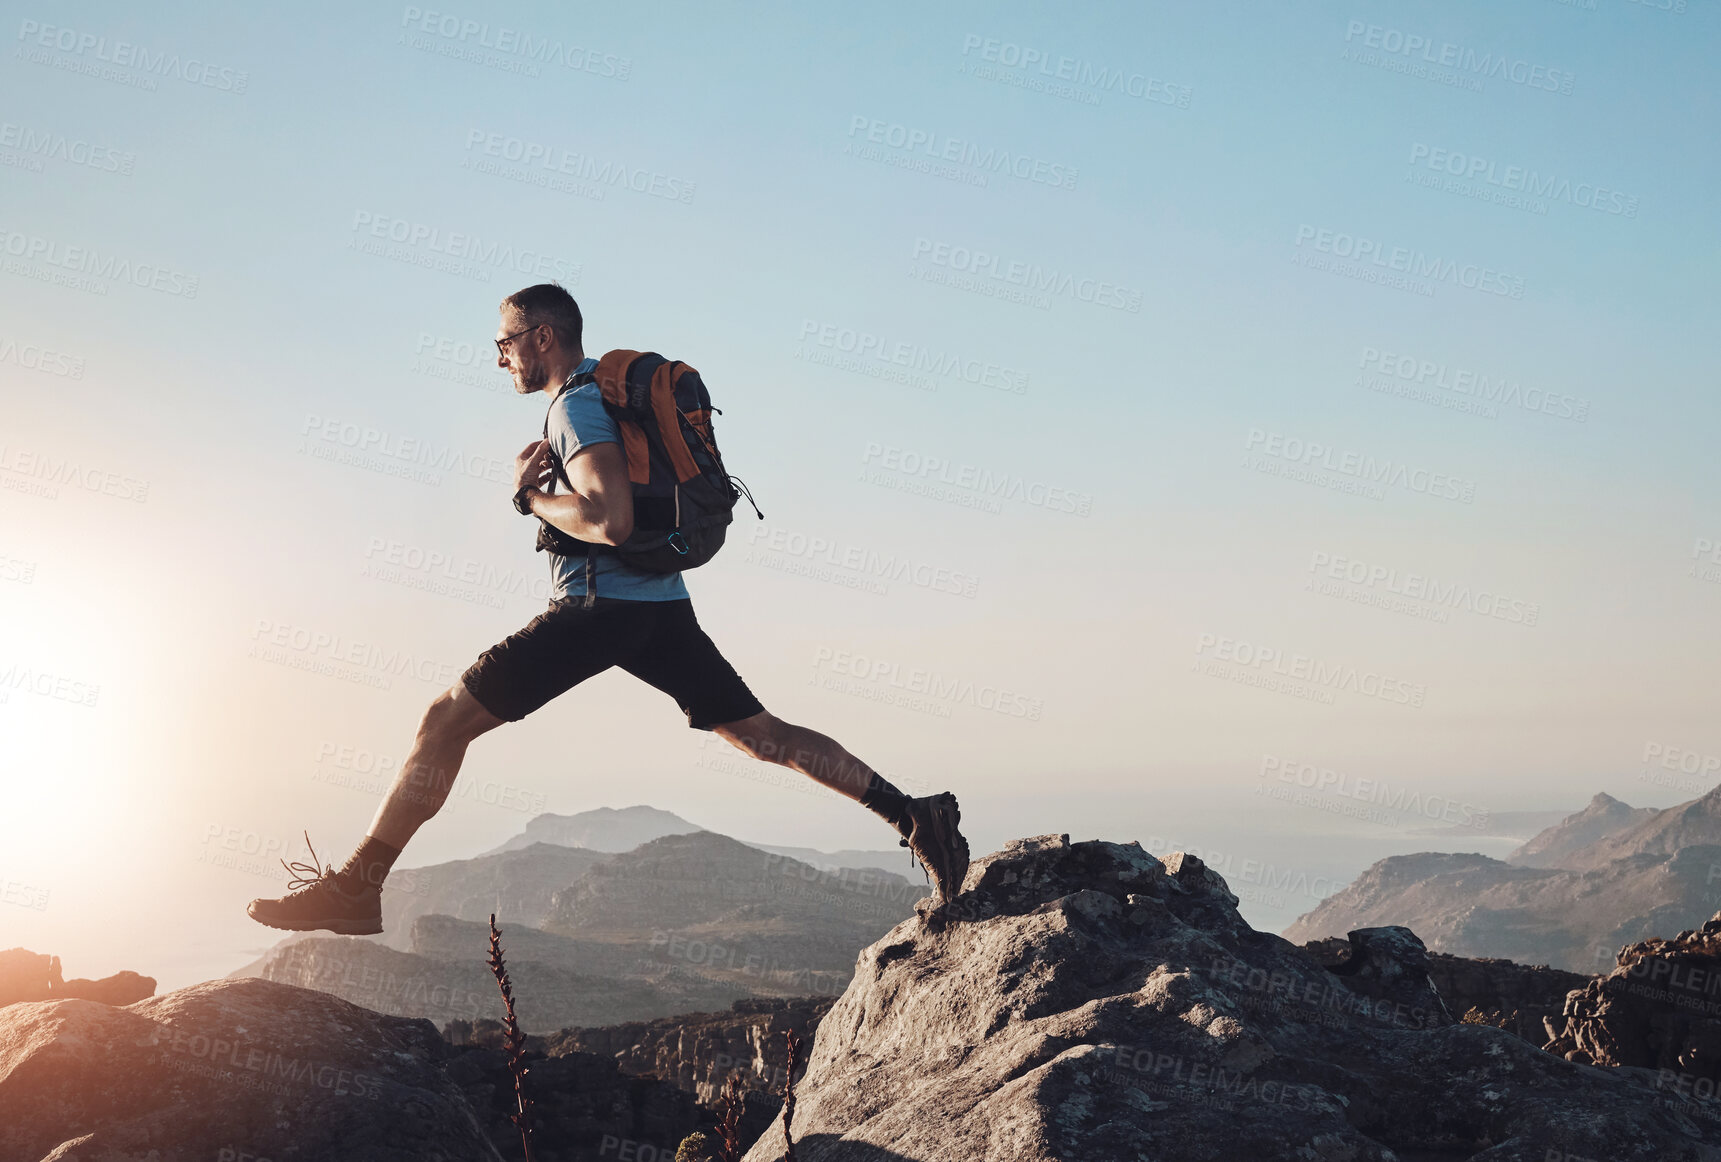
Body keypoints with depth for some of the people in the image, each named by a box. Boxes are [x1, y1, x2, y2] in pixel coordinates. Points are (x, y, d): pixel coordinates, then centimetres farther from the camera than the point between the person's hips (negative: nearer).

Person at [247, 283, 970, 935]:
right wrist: (543, 470, 8)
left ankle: (354, 891, -5)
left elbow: (610, 520, -24)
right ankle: (912, 814, 3)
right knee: (765, 735, 11)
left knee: (445, 720, -5)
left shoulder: (578, 404, -9)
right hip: (663, 604, 9)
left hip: (601, 605, -9)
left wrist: (531, 496, -7)